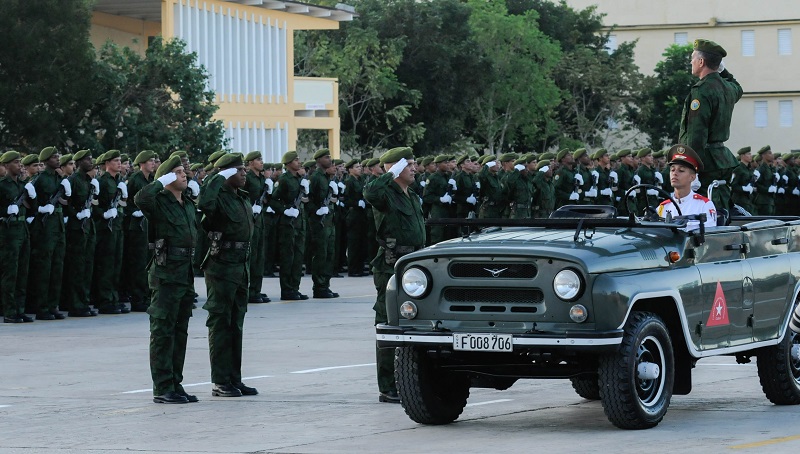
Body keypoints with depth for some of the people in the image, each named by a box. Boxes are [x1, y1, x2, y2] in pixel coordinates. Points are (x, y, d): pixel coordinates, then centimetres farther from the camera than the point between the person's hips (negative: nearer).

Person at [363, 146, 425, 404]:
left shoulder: (413, 198, 18)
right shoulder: (386, 195, -10)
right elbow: (370, 193, -36)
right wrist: (391, 174, -21)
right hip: (392, 269, -9)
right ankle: (388, 389, -4)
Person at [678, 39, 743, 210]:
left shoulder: (702, 90, -15)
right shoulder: (728, 88, 11)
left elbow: (696, 134, -21)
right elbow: (738, 90, 42)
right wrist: (723, 70, 35)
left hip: (705, 158, -9)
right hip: (724, 161, 9)